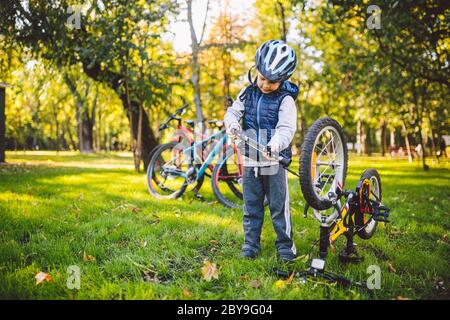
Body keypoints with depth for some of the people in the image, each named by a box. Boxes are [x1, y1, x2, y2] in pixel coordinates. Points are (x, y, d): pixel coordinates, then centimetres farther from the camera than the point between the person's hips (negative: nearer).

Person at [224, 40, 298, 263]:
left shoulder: (285, 99, -8)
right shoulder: (248, 93, 4)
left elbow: (287, 128, -18)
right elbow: (233, 111, 4)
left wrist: (277, 143, -39)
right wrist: (232, 123, -21)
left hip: (275, 161, -4)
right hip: (250, 160, 4)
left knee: (279, 205, 2)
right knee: (251, 205, 11)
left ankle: (285, 245, 16)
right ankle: (251, 243, 22)